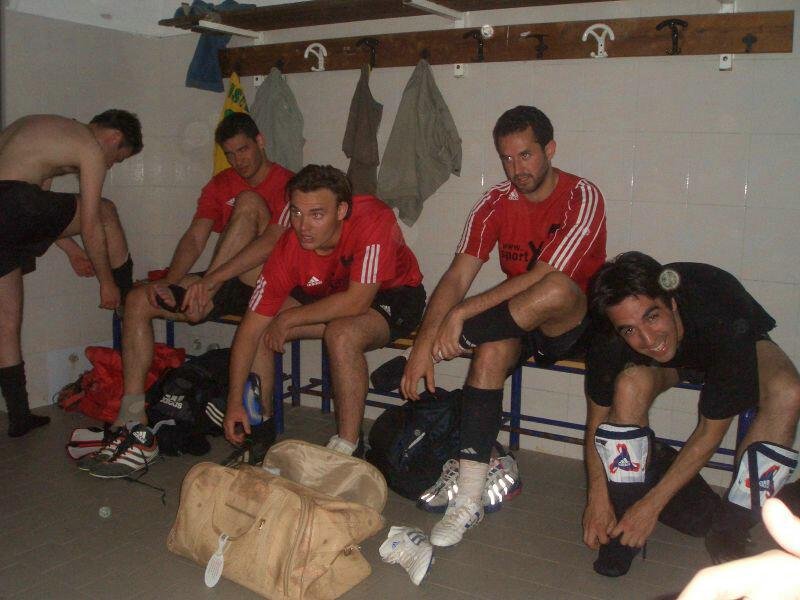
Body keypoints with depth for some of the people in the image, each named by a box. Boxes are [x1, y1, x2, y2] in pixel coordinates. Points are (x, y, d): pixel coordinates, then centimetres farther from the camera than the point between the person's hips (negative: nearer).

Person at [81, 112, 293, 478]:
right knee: (139, 300, -14)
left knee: (249, 202, -23)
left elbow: (271, 242, -21)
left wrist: (210, 280, -29)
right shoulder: (220, 184, 15)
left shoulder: (287, 184, -5)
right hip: (223, 286, 6)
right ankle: (135, 430, -19)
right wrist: (169, 283, -16)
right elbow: (195, 238, 3)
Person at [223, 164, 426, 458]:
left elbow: (357, 301, -36)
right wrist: (235, 402, -21)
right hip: (331, 295, 5)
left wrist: (288, 319, -25)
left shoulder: (373, 220, -34)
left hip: (393, 296, -5)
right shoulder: (289, 247, -21)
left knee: (342, 334, -35)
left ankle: (348, 447, -19)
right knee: (260, 328, -8)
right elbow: (251, 328, -18)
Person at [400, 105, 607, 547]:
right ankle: (469, 499, -27)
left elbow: (542, 277, -27)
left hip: (575, 324, -4)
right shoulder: (496, 203, -1)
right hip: (514, 323, 4)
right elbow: (457, 276, -12)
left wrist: (461, 313, -31)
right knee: (491, 351, -30)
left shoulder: (582, 198, -15)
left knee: (558, 289, -37)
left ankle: (460, 340, -17)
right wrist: (423, 344, -26)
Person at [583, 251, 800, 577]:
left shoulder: (726, 326, -42)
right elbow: (597, 417, -17)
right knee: (630, 384, -34)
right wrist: (597, 498, -23)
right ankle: (625, 523, -16)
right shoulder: (609, 341, -33)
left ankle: (728, 527, -16)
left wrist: (653, 504, -30)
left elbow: (710, 432, -31)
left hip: (742, 349, -1)